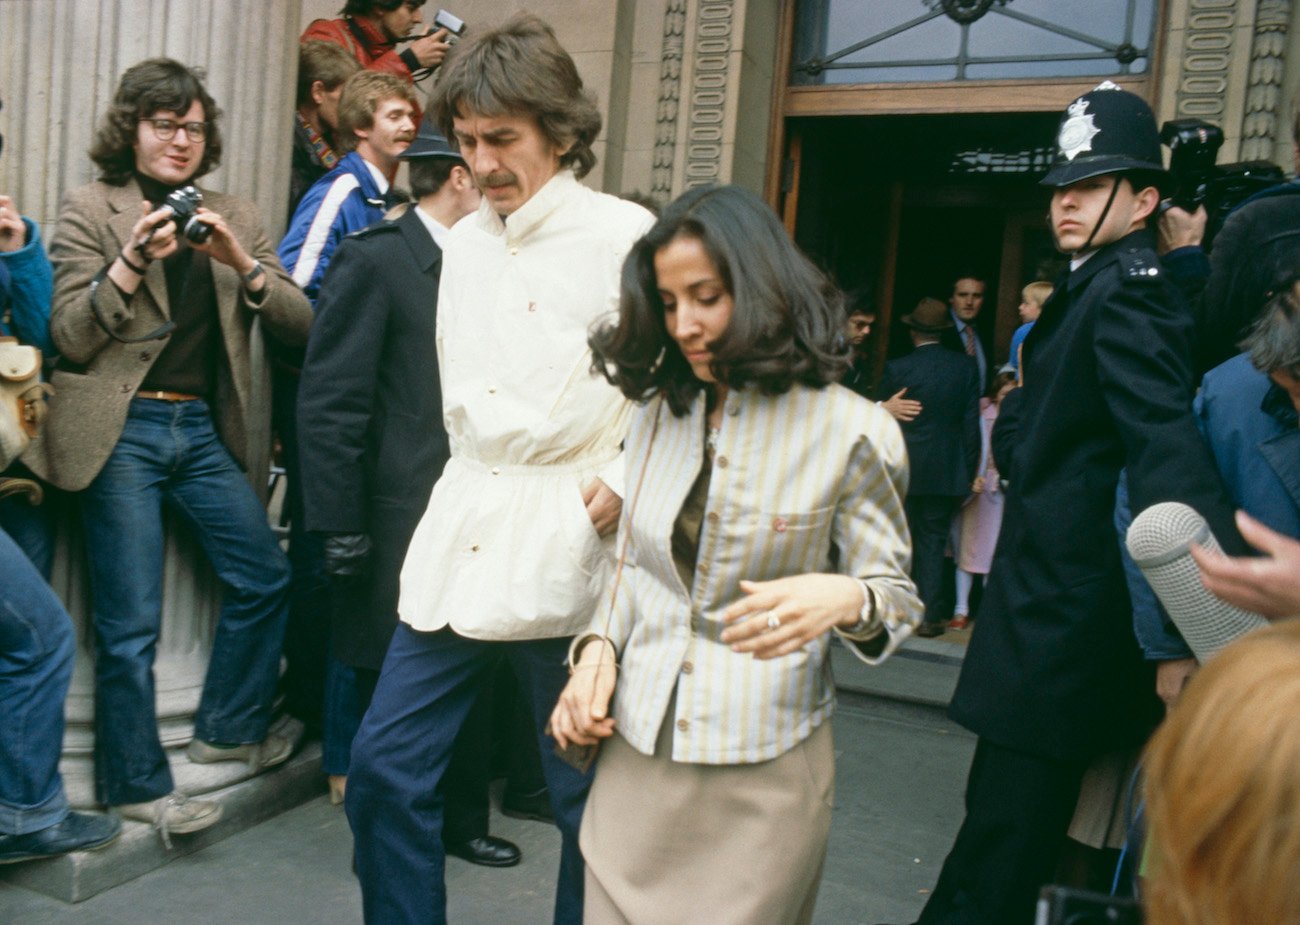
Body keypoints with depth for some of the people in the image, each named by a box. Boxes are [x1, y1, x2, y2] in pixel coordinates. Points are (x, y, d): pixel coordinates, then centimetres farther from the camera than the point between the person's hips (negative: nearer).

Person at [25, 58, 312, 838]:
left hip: (203, 428, 4)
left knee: (265, 576, 5)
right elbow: (70, 335, -6)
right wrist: (133, 260, -17)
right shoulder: (91, 209, 1)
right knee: (131, 625, 1)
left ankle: (229, 729, 26)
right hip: (122, 431, -4)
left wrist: (241, 263, -14)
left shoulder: (236, 217, 11)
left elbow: (299, 324, 2)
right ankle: (137, 782, 18)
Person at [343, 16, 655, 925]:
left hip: (566, 545, -6)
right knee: (386, 769, 8)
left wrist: (625, 482, -12)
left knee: (588, 798, 5)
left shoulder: (624, 235, -7)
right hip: (459, 536, 6)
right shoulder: (463, 241, 13)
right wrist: (473, 482, 16)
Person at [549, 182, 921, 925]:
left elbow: (898, 596, -5)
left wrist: (843, 598, -26)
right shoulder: (658, 412, 7)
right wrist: (600, 646, -3)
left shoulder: (851, 431, -9)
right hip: (637, 755, 5)